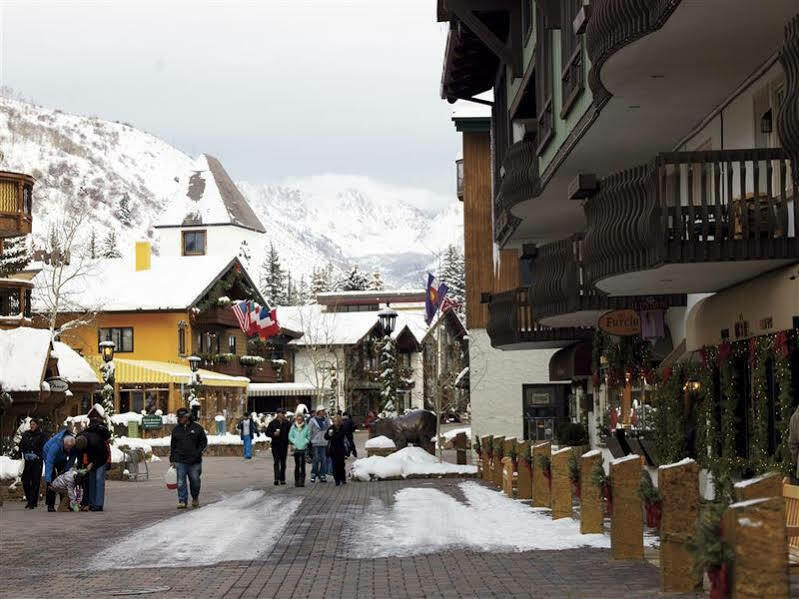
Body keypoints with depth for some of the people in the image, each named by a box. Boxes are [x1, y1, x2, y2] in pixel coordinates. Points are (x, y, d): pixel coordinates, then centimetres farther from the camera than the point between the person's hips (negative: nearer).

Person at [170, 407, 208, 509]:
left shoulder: (197, 428, 4)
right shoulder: (176, 430, 10)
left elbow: (204, 441, 7)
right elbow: (172, 446, 14)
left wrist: (198, 452, -7)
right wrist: (172, 460, 9)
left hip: (194, 461, -1)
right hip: (180, 461, 1)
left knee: (195, 481, 5)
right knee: (181, 482, -5)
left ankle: (195, 499, 27)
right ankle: (182, 501, -1)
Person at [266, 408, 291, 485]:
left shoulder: (287, 423, 4)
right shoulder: (273, 423, 1)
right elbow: (267, 433, 3)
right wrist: (274, 434, -15)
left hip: (284, 445, 2)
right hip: (275, 445, -2)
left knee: (283, 463, 8)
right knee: (276, 462, -11)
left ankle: (282, 479, 16)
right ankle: (277, 478, -18)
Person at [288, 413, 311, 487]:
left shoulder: (306, 427, 3)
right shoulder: (293, 427, 6)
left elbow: (308, 437, 7)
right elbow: (290, 436, 8)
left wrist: (305, 442, -6)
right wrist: (294, 442, -4)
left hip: (304, 448, -1)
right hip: (296, 448, 1)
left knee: (302, 465, -4)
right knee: (297, 465, 5)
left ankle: (302, 481, -3)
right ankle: (296, 480, 9)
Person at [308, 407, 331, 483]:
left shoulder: (326, 420, 9)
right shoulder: (313, 420, 0)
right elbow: (309, 432, 1)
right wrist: (310, 442, -3)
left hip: (324, 443, 3)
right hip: (316, 443, -3)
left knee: (324, 459, 2)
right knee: (316, 459, -7)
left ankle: (322, 475, 8)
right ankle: (313, 475, 2)